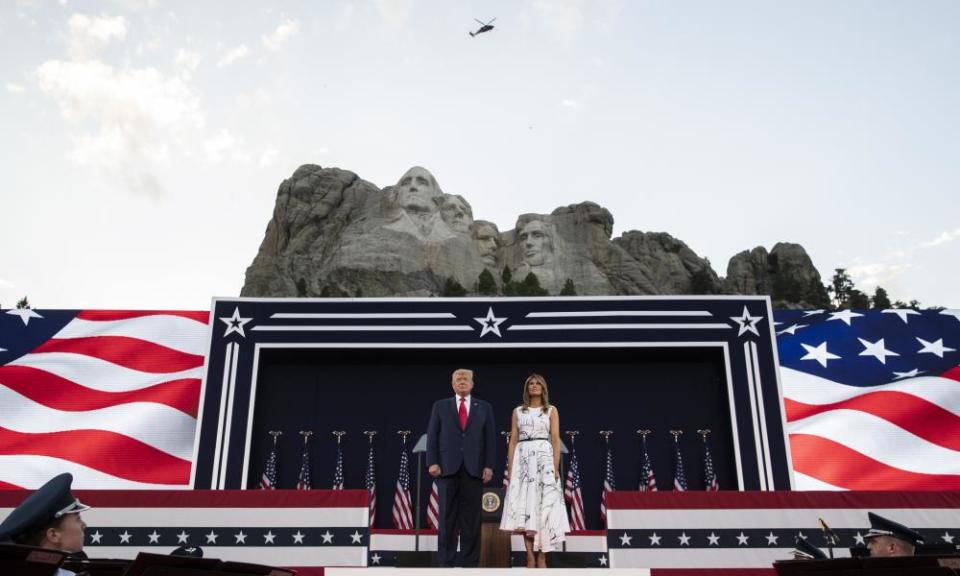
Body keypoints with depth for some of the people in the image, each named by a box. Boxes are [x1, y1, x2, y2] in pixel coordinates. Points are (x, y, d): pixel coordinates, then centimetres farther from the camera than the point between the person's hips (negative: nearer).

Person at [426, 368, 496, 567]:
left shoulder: (484, 408, 11)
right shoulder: (440, 406, 10)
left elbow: (490, 438, 6)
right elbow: (432, 436, 5)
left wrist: (489, 465, -3)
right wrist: (432, 462, -5)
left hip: (473, 468, 0)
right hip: (448, 467, 0)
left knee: (471, 516, 1)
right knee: (448, 515, 2)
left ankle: (470, 561, 7)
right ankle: (446, 560, 9)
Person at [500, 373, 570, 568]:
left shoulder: (551, 410, 9)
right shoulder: (518, 411, 13)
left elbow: (556, 440, 1)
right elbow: (513, 441, 9)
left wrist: (556, 467, -9)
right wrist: (510, 468, 1)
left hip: (544, 458, -1)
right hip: (523, 460, 2)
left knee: (544, 506, -7)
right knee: (525, 507, -4)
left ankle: (542, 557, -1)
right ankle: (530, 557, 0)